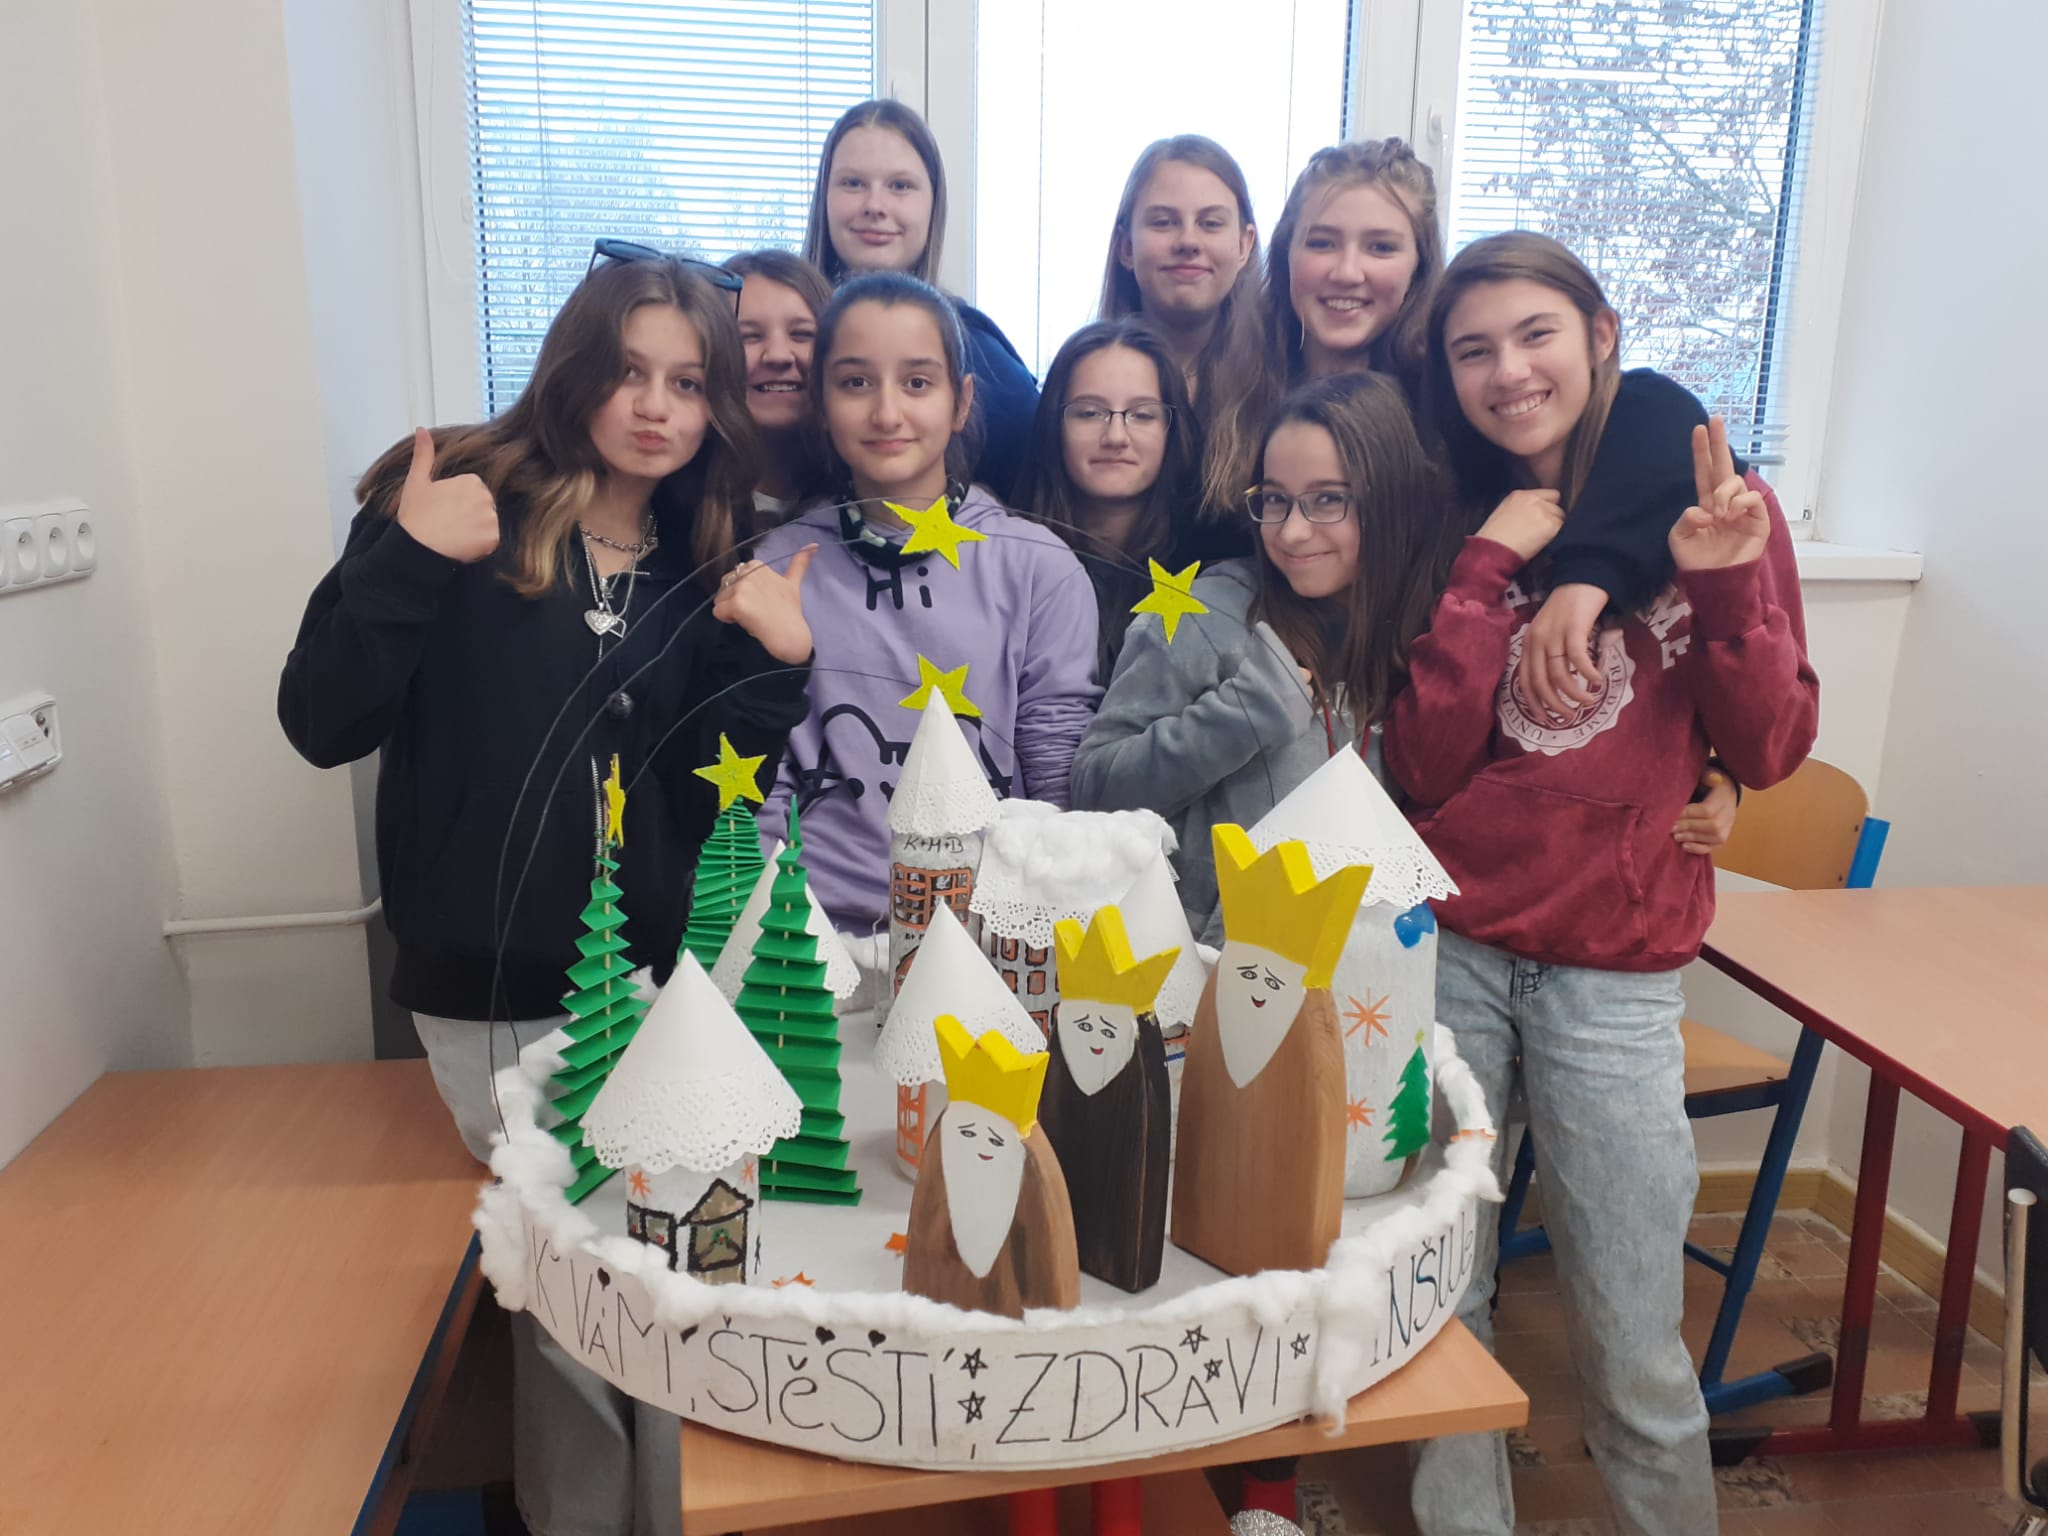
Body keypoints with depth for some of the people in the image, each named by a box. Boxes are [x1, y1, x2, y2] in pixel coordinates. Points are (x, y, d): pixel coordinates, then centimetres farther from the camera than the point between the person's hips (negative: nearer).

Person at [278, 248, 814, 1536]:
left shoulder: (708, 566, 6)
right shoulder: (456, 505, -3)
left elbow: (711, 797, 0)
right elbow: (323, 725, -9)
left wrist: (770, 667, -15)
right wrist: (406, 562, -21)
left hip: (661, 987, 3)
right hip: (492, 999, -2)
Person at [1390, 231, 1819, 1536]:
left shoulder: (1714, 502, 3)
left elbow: (1768, 753, 0)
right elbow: (1425, 766, -4)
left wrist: (1725, 582, -14)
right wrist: (1490, 572, -10)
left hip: (1613, 968, -1)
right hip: (1446, 950, 2)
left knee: (1634, 1341, 5)